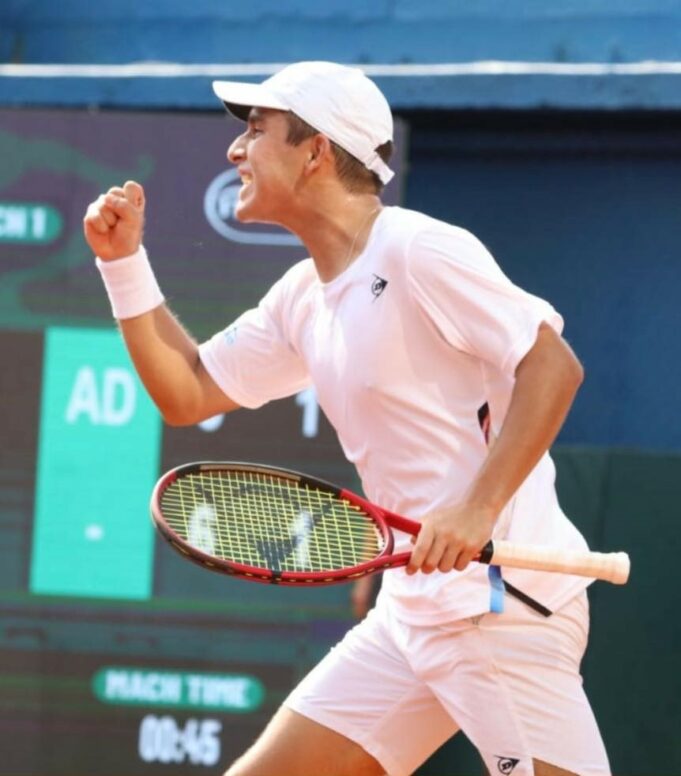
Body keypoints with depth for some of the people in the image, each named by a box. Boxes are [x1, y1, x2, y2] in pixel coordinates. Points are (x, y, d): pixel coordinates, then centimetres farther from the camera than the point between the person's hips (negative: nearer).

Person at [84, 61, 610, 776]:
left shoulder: (418, 250, -12)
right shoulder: (300, 298, 14)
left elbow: (554, 364, -18)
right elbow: (187, 393, 22)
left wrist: (479, 510, -27)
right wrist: (123, 261, 13)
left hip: (505, 602, -9)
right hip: (411, 606, 9)